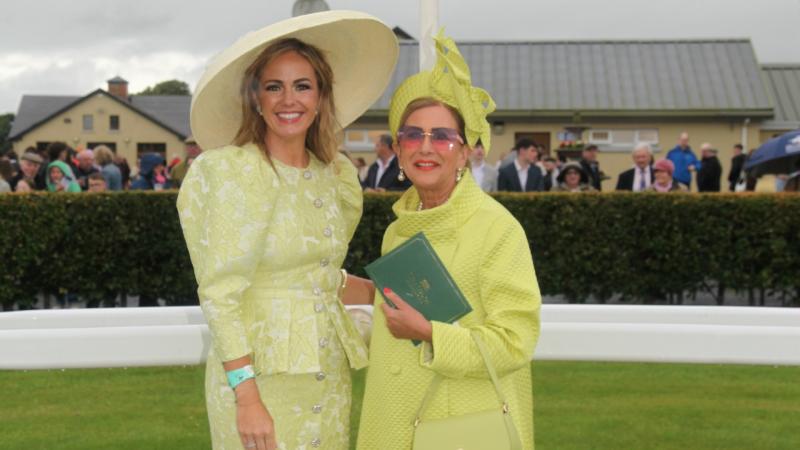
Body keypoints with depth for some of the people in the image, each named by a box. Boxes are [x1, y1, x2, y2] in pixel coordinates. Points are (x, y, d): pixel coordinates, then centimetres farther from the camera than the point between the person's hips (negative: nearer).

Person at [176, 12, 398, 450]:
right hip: (259, 374, -5)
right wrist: (247, 396, -20)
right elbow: (220, 293, -16)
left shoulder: (337, 175, 7)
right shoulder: (232, 170, -10)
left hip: (328, 376, 6)